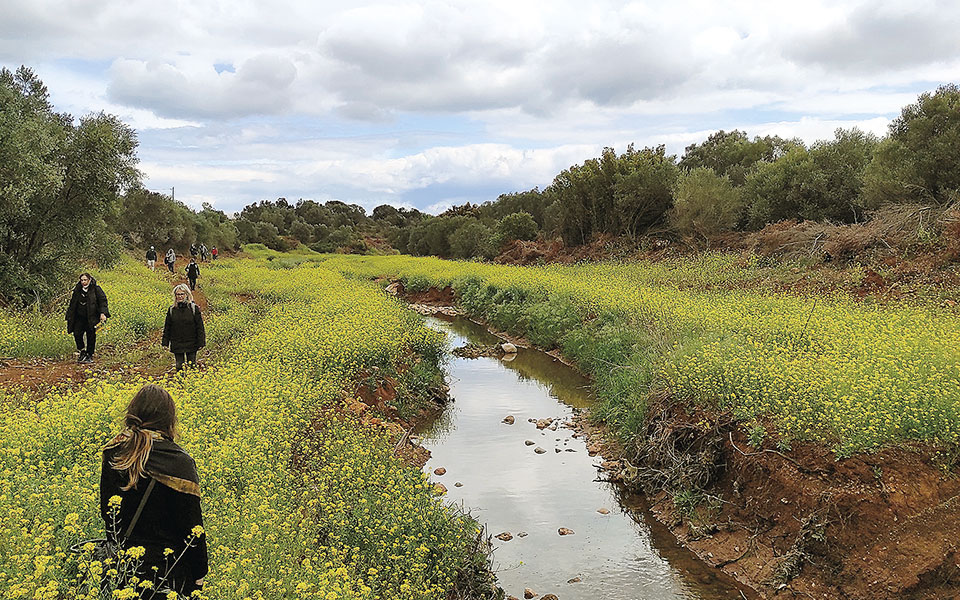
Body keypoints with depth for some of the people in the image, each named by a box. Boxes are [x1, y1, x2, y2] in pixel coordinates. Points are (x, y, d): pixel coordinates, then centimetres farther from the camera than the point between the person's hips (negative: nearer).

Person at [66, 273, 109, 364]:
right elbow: (72, 303, 17)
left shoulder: (96, 289, -6)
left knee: (91, 336, 0)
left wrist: (103, 313, -21)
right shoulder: (77, 290, 8)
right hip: (79, 317, 4)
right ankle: (82, 352, 13)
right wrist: (70, 316, 17)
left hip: (91, 318, -4)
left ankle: (89, 356, 11)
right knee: (77, 334, -5)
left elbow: (103, 301, -9)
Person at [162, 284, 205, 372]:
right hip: (176, 344, 2)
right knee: (179, 367, 9)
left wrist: (201, 342, -6)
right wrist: (165, 342, 6)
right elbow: (167, 327, 9)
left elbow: (200, 327, -3)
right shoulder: (171, 310, 3)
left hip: (191, 344, -2)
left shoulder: (194, 308, -5)